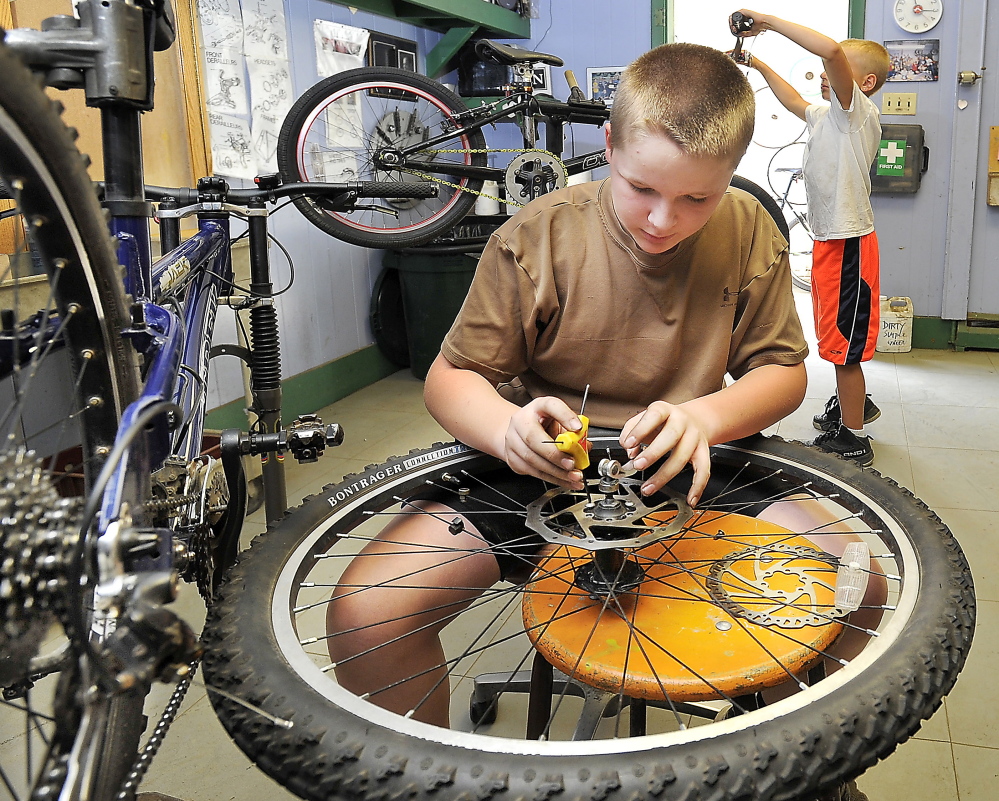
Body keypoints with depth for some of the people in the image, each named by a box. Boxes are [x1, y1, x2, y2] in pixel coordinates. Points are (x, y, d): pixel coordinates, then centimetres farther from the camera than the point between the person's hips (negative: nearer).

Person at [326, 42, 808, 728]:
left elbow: (783, 372, 1)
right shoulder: (538, 238, -10)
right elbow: (450, 376, -5)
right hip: (545, 469, -1)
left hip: (689, 471, 2)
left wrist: (703, 415, -23)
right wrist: (507, 427, -30)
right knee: (365, 615, -21)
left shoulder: (750, 233, -3)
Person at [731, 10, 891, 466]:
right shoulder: (827, 116, 12)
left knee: (844, 342, -3)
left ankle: (852, 440, 7)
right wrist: (759, 65, 28)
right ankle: (854, 405, 41)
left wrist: (768, 22, -26)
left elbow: (830, 50, -32)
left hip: (847, 244, -10)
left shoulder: (858, 113, -15)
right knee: (839, 336, 22)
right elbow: (796, 102, 35)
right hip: (830, 239, 10)